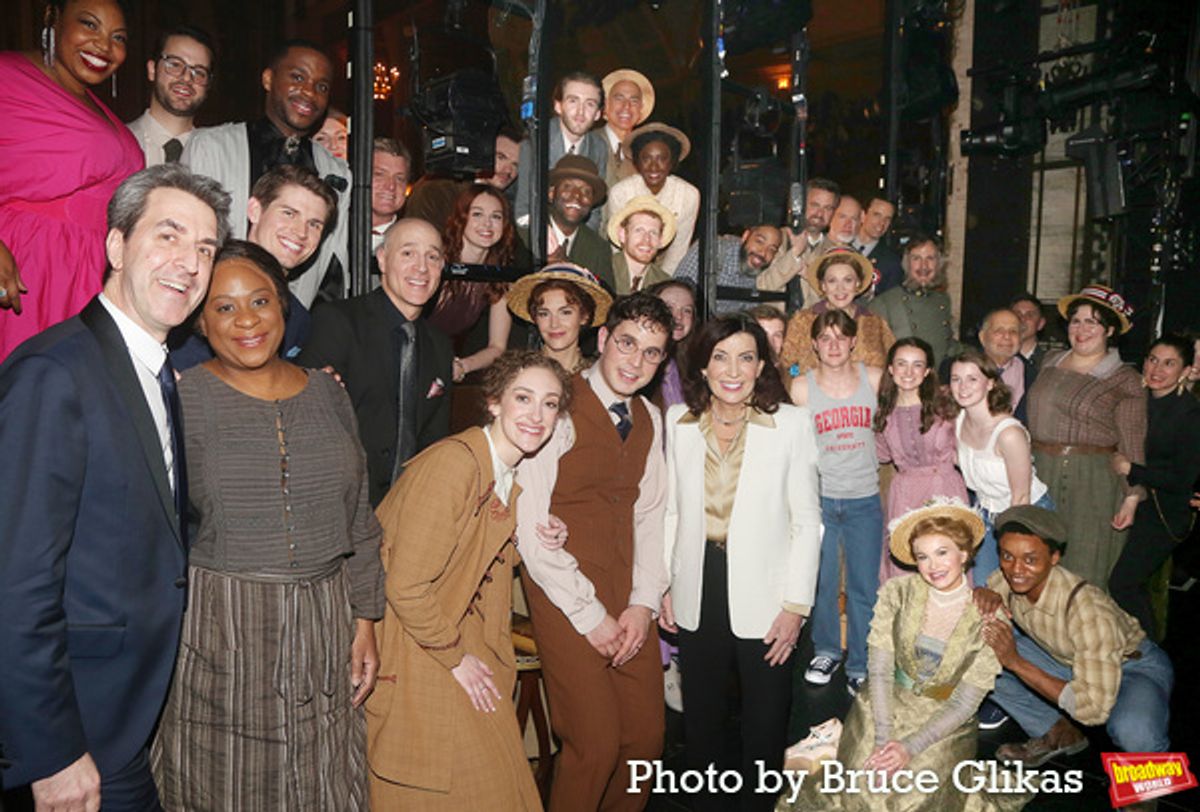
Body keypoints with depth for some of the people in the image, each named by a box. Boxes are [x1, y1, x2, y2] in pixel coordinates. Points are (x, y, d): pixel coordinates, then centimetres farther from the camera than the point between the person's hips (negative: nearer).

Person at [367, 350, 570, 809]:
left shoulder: (511, 475, 3)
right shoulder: (451, 462, -25)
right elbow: (406, 587, -25)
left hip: (461, 641, 8)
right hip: (410, 647, -8)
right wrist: (455, 658, -13)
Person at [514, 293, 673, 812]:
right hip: (566, 594, -6)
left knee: (646, 735, 9)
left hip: (629, 599, 6)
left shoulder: (649, 419, 10)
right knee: (595, 742, -5)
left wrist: (644, 601, 1)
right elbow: (530, 528, -15)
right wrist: (589, 613, -12)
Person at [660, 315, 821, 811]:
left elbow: (807, 521, -7)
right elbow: (671, 510, 6)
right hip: (698, 594, 3)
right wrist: (663, 585, 4)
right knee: (701, 716, 19)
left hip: (764, 599, -2)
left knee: (765, 722, 13)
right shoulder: (678, 421, 0)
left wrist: (796, 604, -10)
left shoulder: (792, 422, -8)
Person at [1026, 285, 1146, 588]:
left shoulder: (1125, 381, -3)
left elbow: (1132, 446, -4)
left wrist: (1132, 496, -9)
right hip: (1040, 472, 5)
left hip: (1093, 480, -4)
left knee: (1083, 572, 0)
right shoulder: (1050, 362, 13)